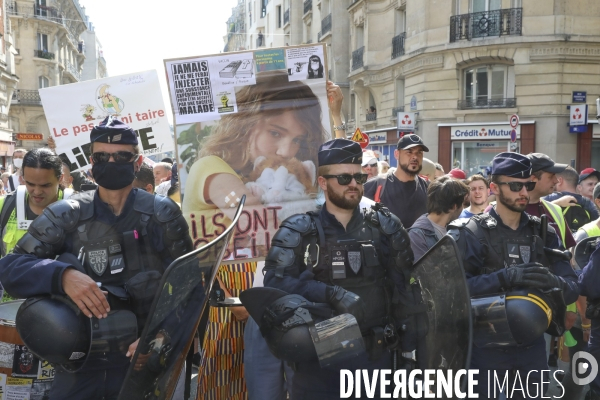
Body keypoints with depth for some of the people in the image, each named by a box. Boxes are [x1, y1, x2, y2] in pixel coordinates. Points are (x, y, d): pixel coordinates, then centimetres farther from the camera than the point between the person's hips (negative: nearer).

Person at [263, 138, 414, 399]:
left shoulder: (382, 225, 4)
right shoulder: (300, 231, -3)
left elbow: (404, 284, 4)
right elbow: (276, 282, -16)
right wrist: (332, 294, -25)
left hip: (376, 355, 2)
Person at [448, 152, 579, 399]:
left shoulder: (544, 233, 5)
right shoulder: (469, 234, -8)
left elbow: (573, 288, 1)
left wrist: (554, 282, -21)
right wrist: (505, 277, -29)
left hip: (532, 346, 4)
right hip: (485, 348, -4)